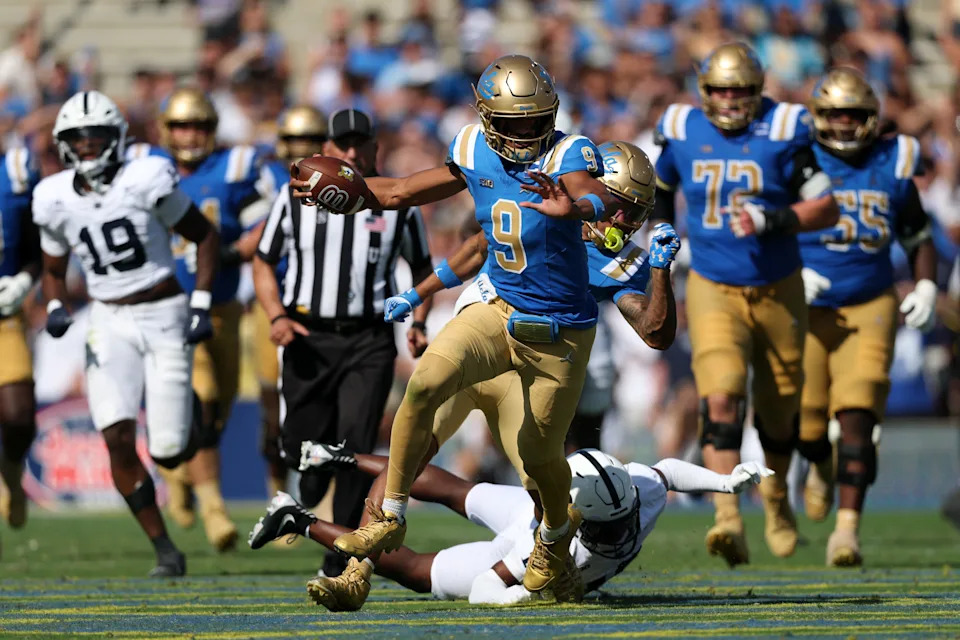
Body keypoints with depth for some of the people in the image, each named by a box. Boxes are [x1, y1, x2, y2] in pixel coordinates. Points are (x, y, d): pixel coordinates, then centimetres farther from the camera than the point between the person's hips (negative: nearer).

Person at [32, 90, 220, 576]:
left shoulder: (146, 181, -11)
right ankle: (164, 548, -3)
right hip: (109, 322, 3)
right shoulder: (56, 200, 0)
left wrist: (201, 306, -7)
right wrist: (55, 309, -5)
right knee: (118, 439, -16)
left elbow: (206, 236, -1)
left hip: (164, 315, -3)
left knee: (167, 454, -6)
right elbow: (54, 269, 16)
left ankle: (189, 419, 33)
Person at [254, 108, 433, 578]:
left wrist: (418, 323, 1)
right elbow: (263, 263, 9)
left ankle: (340, 557, -6)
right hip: (308, 338, 1)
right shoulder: (298, 198, 2)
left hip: (369, 340, -1)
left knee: (356, 447, -14)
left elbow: (421, 267, 17)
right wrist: (276, 316, -7)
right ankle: (309, 491, 37)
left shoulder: (398, 204, 4)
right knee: (304, 447, -2)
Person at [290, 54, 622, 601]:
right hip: (501, 310, 3)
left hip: (561, 332, -3)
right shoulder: (476, 153, -4)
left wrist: (573, 206, -65)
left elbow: (600, 201, -43)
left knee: (540, 452, 8)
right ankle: (390, 517, -10)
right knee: (424, 384, -22)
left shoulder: (567, 155, -20)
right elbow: (404, 192, 12)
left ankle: (556, 536, 44)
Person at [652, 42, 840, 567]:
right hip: (713, 291, 0)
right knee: (720, 400, -21)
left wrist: (772, 220, -26)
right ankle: (729, 522, -30)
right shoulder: (682, 131, -3)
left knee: (779, 411, 14)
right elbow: (659, 187, 19)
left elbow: (826, 209, -11)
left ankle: (776, 493, 45)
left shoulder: (783, 132, -12)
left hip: (778, 291, 0)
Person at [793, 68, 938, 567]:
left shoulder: (891, 167, 3)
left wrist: (926, 289, 0)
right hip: (807, 311, 0)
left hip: (869, 309, 0)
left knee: (856, 421, -15)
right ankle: (821, 465, 42)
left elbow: (919, 240, 15)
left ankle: (847, 528, -15)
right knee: (807, 424, 4)